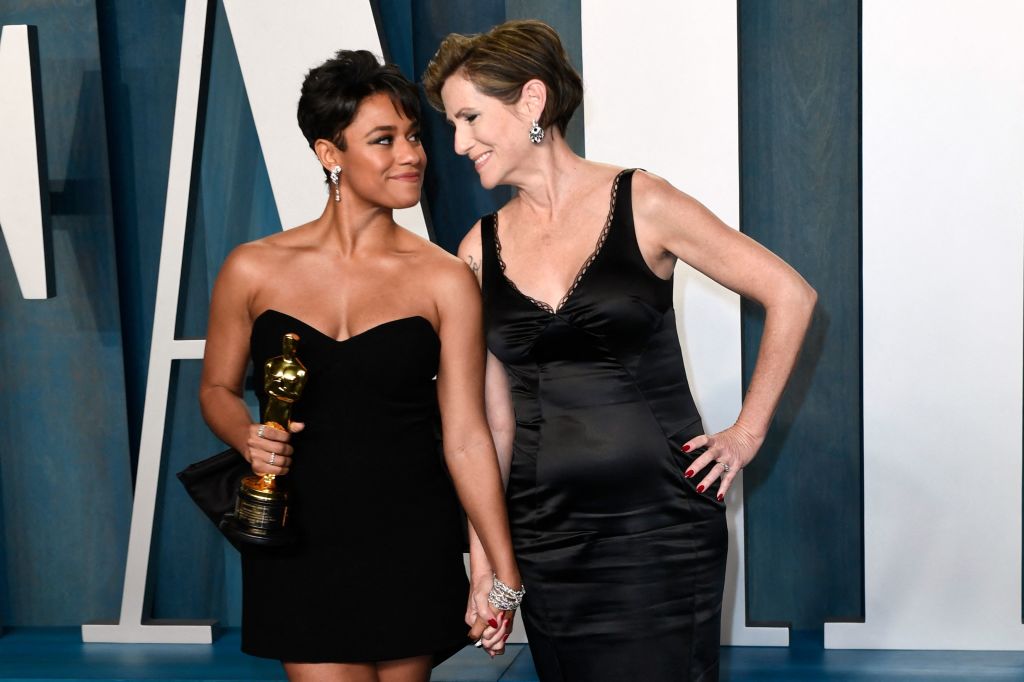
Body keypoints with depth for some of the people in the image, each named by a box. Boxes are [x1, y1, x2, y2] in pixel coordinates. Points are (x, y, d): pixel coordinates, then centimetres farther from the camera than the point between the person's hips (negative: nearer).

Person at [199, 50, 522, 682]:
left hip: (411, 547, 0)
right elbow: (217, 387, 12)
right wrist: (248, 437, -11)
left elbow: (466, 437, -5)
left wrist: (504, 573, -7)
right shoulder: (254, 270, -2)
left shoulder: (445, 281, -4)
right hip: (299, 542, 0)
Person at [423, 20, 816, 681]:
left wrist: (747, 434, -3)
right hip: (547, 535, 3)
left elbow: (791, 296, -1)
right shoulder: (479, 250, 5)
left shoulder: (641, 205, -6)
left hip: (661, 527, -3)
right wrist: (484, 563, 5)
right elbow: (491, 422, 7)